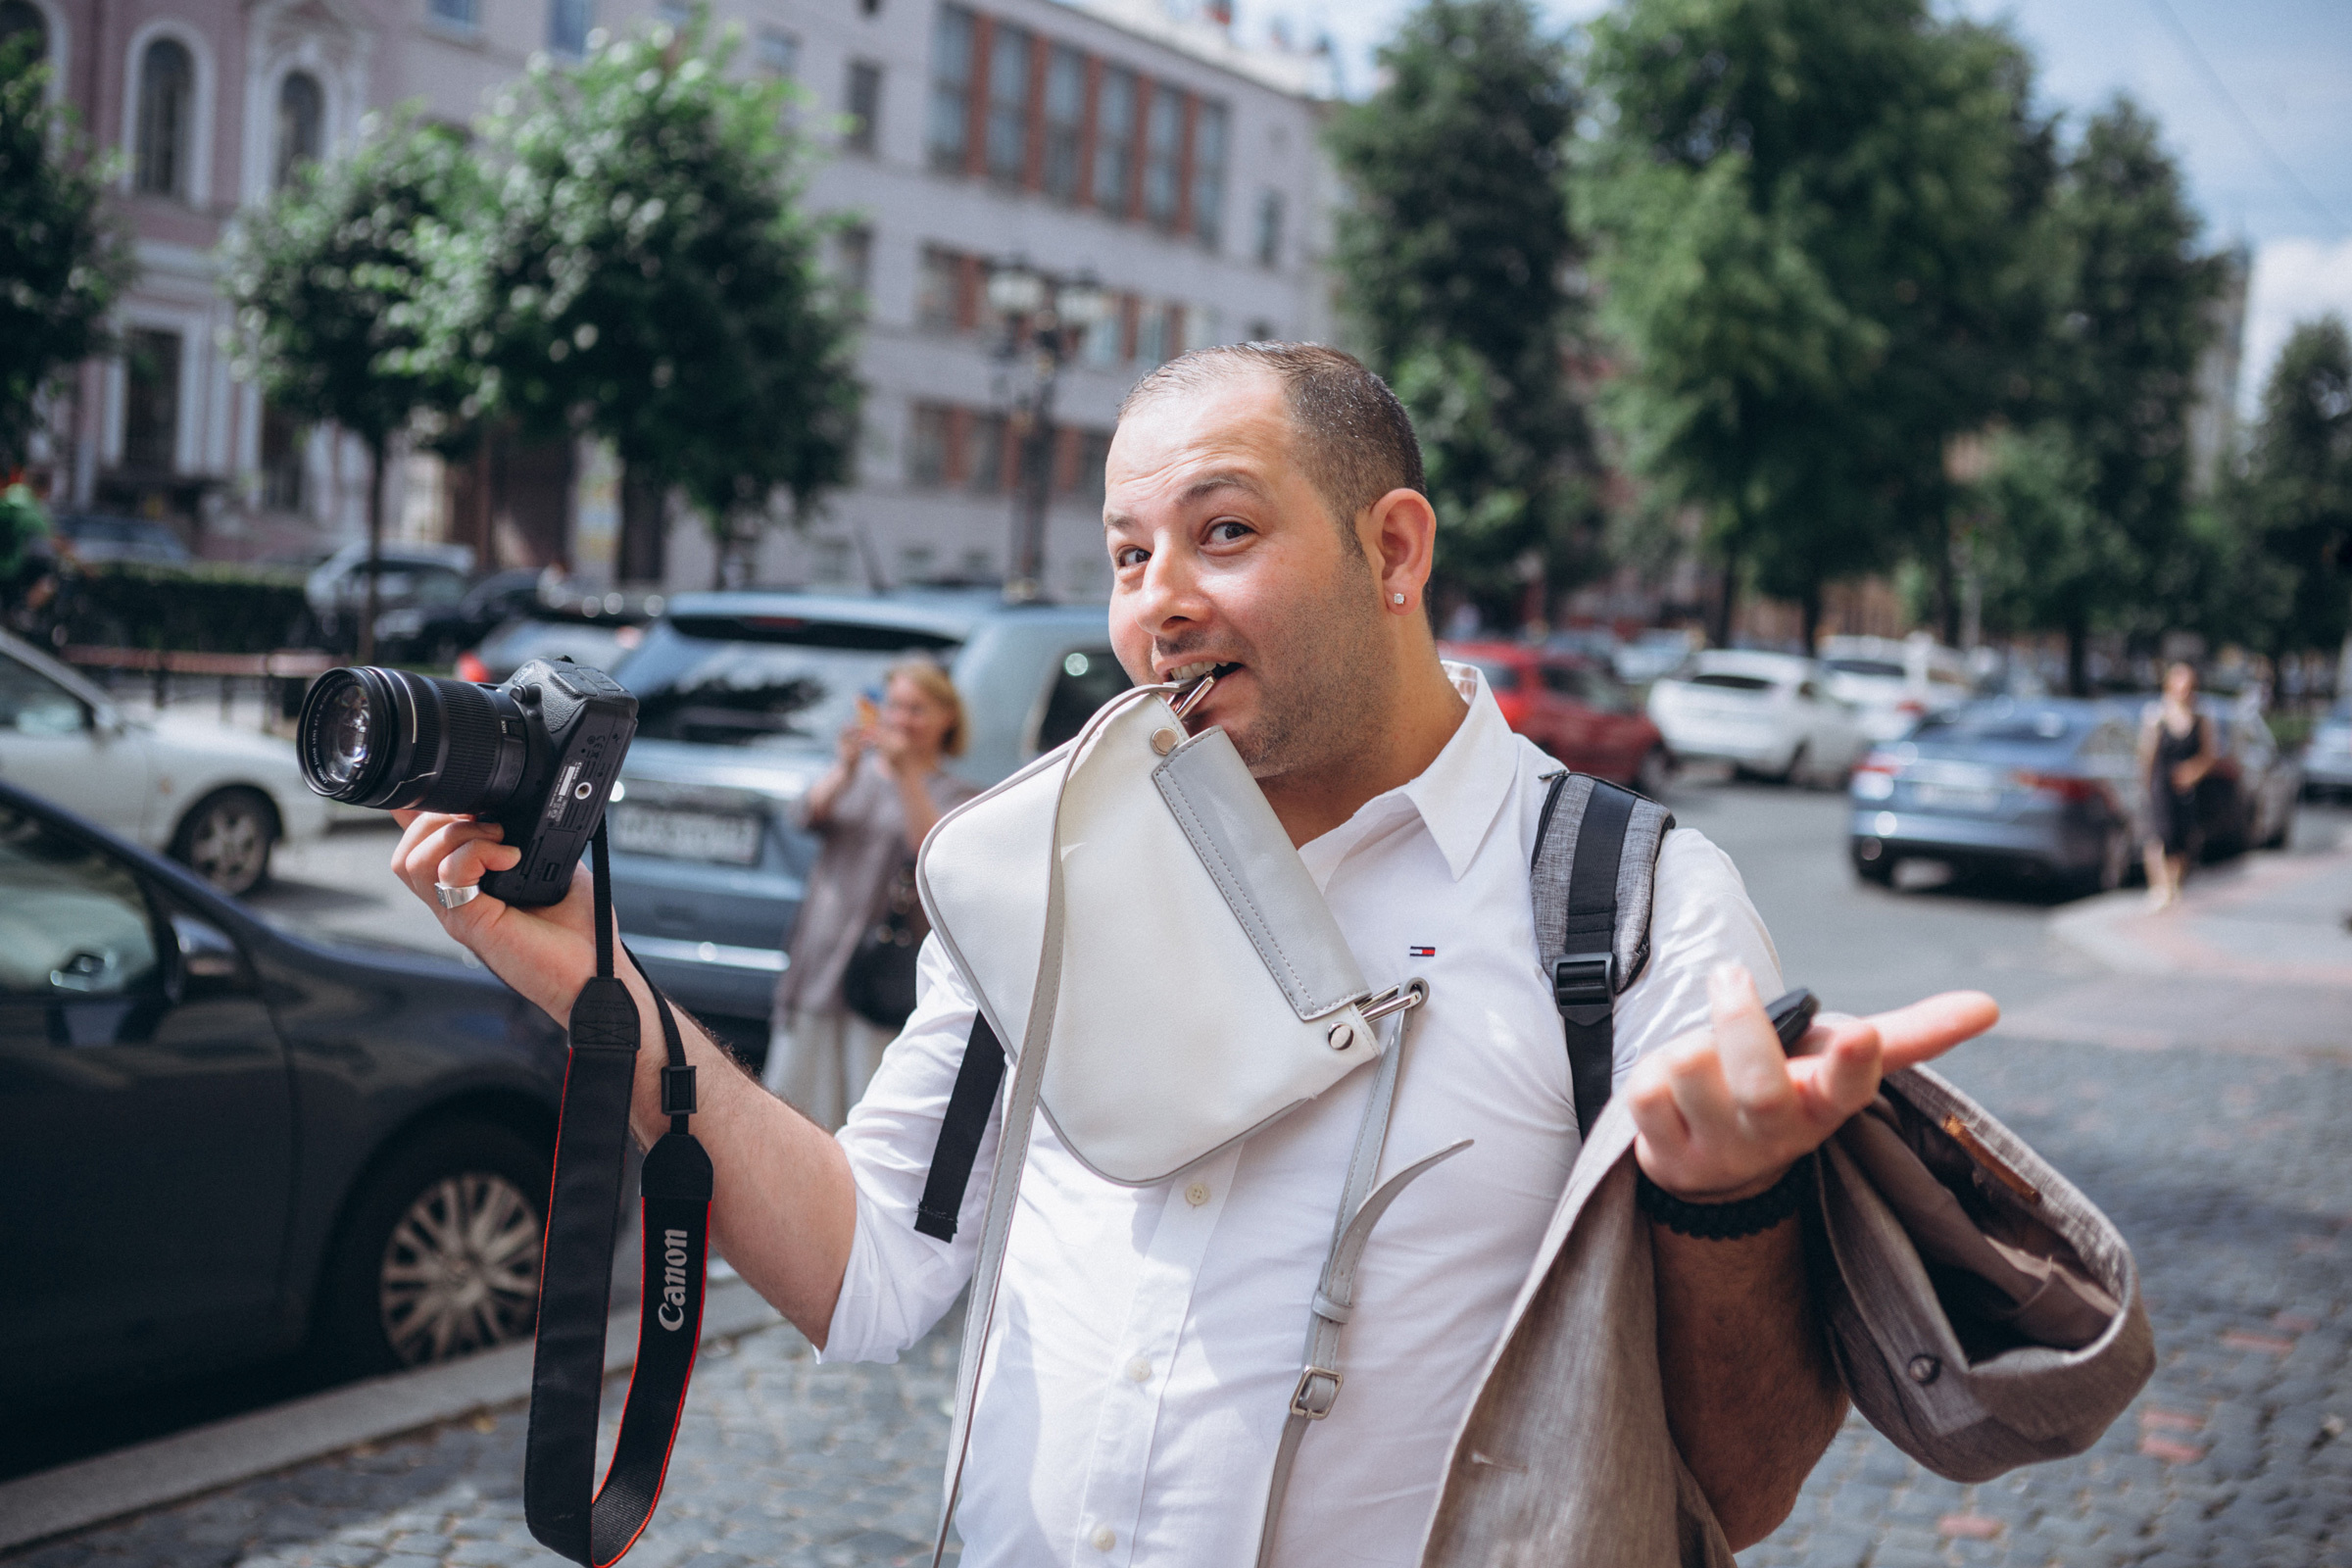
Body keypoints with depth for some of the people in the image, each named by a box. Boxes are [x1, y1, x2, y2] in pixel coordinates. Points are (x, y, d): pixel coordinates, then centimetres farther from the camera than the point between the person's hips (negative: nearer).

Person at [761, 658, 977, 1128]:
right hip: (820, 955, 4)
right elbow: (813, 813, -5)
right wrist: (846, 767, -24)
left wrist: (906, 772, -23)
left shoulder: (954, 794, 5)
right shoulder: (859, 771, 14)